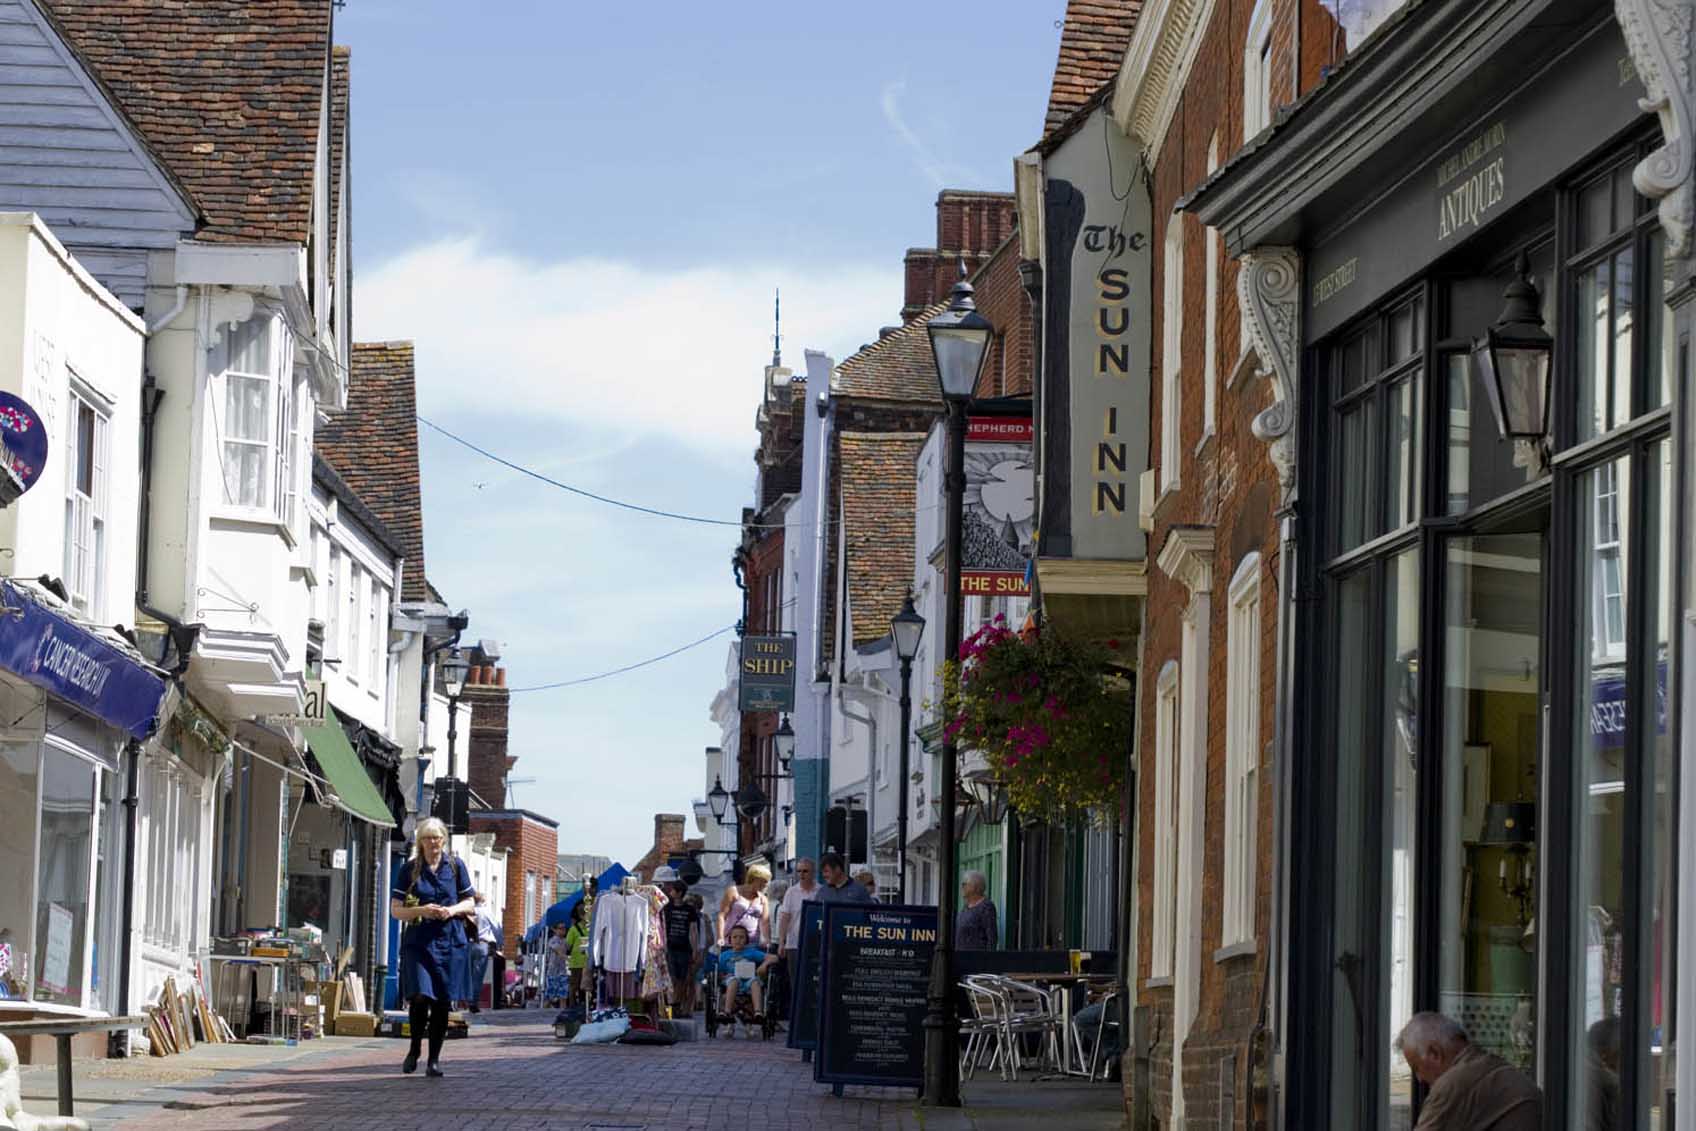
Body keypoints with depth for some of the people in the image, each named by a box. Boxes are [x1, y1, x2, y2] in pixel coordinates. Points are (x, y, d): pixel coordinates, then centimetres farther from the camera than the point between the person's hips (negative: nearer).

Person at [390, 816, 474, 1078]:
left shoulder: (455, 865, 7)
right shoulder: (410, 869, 3)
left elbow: (469, 902, 14)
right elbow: (396, 909, 3)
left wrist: (453, 910, -8)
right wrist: (421, 911, -15)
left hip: (450, 941, 1)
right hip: (418, 941, -1)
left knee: (442, 1002, 0)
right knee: (420, 996, -15)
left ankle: (434, 1059, 11)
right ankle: (414, 1050, 8)